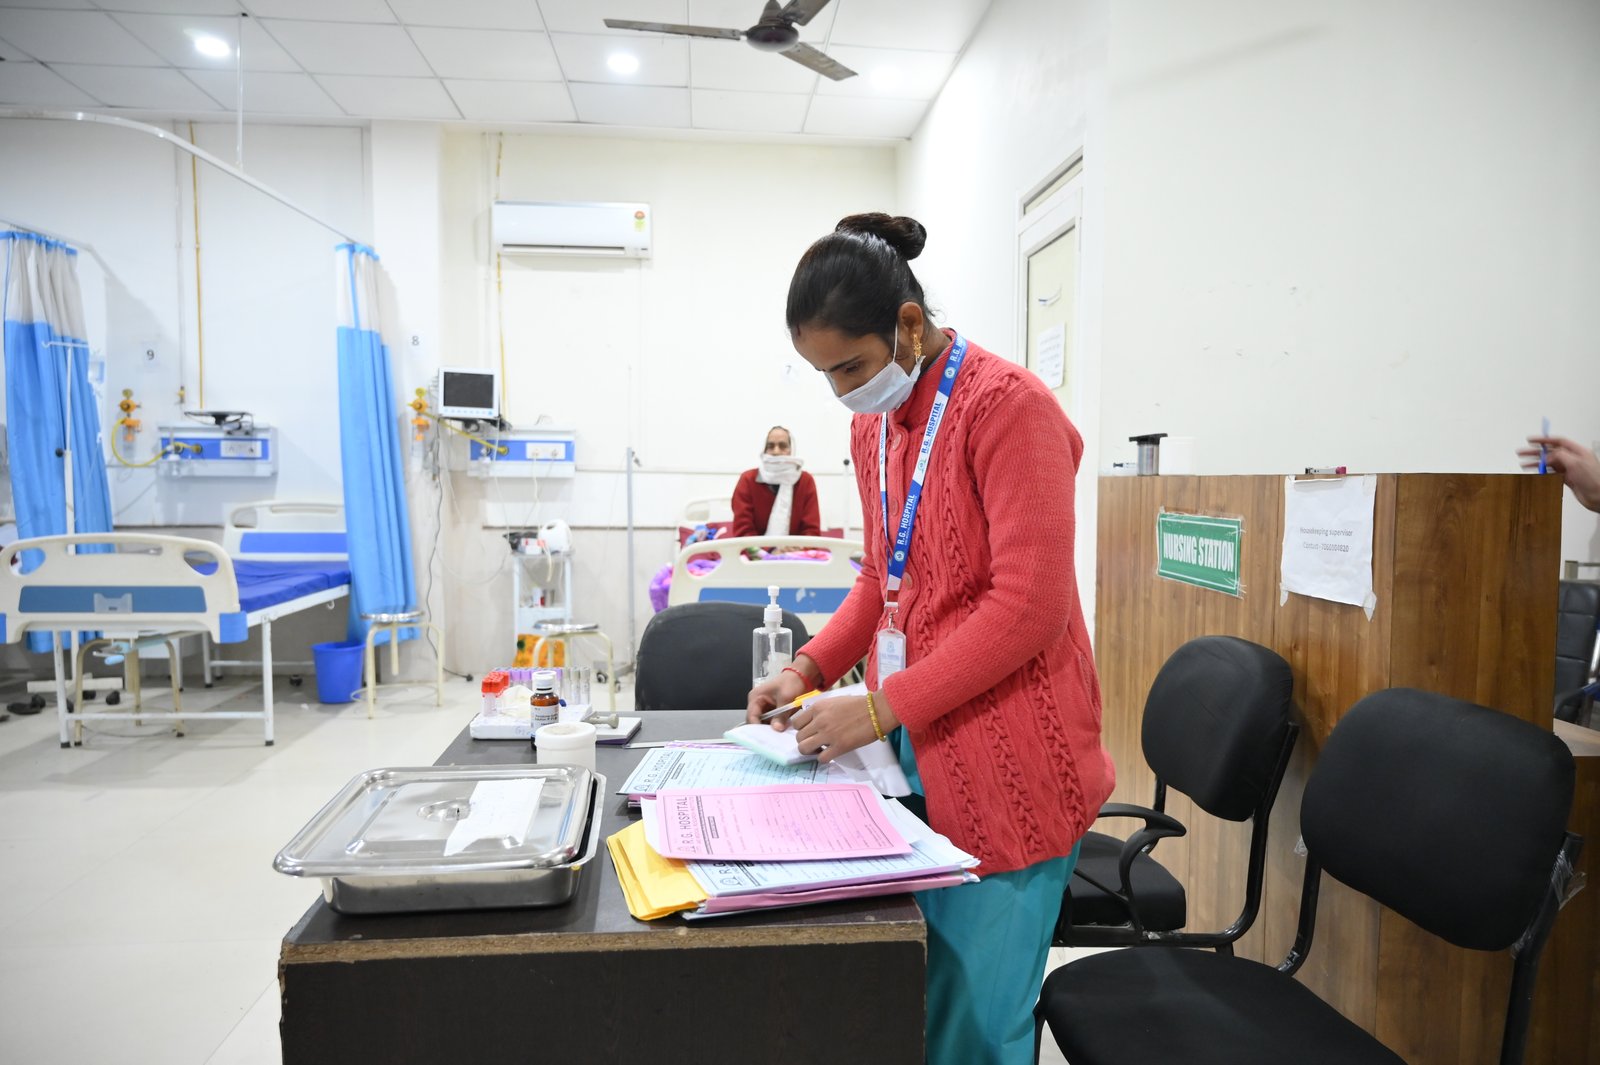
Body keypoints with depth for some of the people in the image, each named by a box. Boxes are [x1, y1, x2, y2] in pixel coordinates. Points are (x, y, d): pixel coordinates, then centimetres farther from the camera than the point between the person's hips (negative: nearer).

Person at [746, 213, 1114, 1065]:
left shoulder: (1007, 406, -14)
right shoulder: (872, 424, 9)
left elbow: (1028, 607, -18)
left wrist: (885, 707, -17)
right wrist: (811, 668, 4)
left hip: (1001, 767, -6)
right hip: (909, 749, 7)